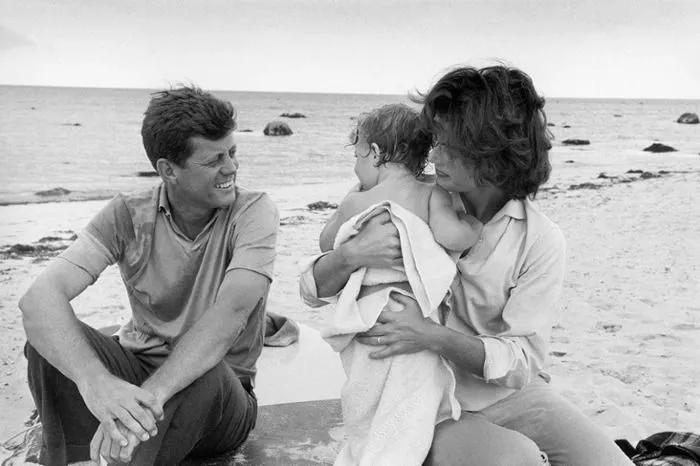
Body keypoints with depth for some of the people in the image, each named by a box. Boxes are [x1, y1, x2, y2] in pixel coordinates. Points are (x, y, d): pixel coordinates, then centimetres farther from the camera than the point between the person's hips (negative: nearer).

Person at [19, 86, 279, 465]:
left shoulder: (254, 212, -15)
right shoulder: (128, 216, -10)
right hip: (137, 368, 2)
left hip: (221, 397, -1)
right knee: (51, 338, -23)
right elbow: (40, 297, -24)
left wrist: (149, 395, -45)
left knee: (205, 375, -36)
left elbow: (230, 311, -32)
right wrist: (94, 382, -44)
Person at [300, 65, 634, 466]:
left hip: (508, 391, 2)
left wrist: (433, 336, -30)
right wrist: (352, 254, -29)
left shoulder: (540, 240, -10)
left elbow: (523, 360, -14)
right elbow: (313, 291, -6)